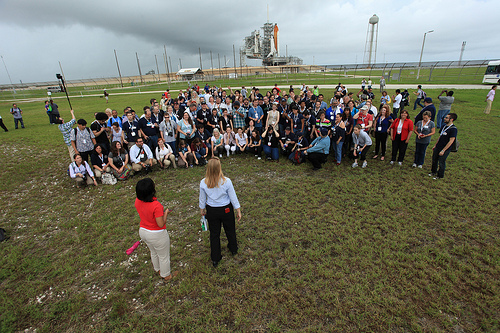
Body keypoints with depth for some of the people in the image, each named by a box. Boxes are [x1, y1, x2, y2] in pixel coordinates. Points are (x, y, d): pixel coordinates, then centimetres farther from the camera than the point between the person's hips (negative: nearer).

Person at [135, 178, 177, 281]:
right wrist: (166, 213, -12)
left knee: (154, 252, 33)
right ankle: (166, 275, 42)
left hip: (143, 231, 7)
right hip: (156, 235, -7)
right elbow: (161, 224, -27)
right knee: (163, 256, 20)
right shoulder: (156, 205, -35)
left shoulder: (137, 201, -12)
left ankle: (158, 269, 57)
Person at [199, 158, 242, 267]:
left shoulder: (203, 183, -16)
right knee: (230, 230, 24)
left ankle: (215, 259, 30)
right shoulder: (226, 181, -22)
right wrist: (238, 211, 1)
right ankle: (233, 249, 49)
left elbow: (202, 199, -1)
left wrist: (202, 210, 17)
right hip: (226, 210, -1)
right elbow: (233, 198, -12)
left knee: (214, 234, 17)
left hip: (211, 211, 1)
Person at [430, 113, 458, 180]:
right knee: (434, 160, 18)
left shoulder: (453, 129, -19)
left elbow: (451, 141, -20)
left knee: (441, 163, 6)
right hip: (437, 147, 7)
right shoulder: (444, 126, 6)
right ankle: (433, 172, 37)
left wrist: (443, 150, -20)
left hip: (445, 149, -7)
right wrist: (435, 145, 16)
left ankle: (440, 176, 24)